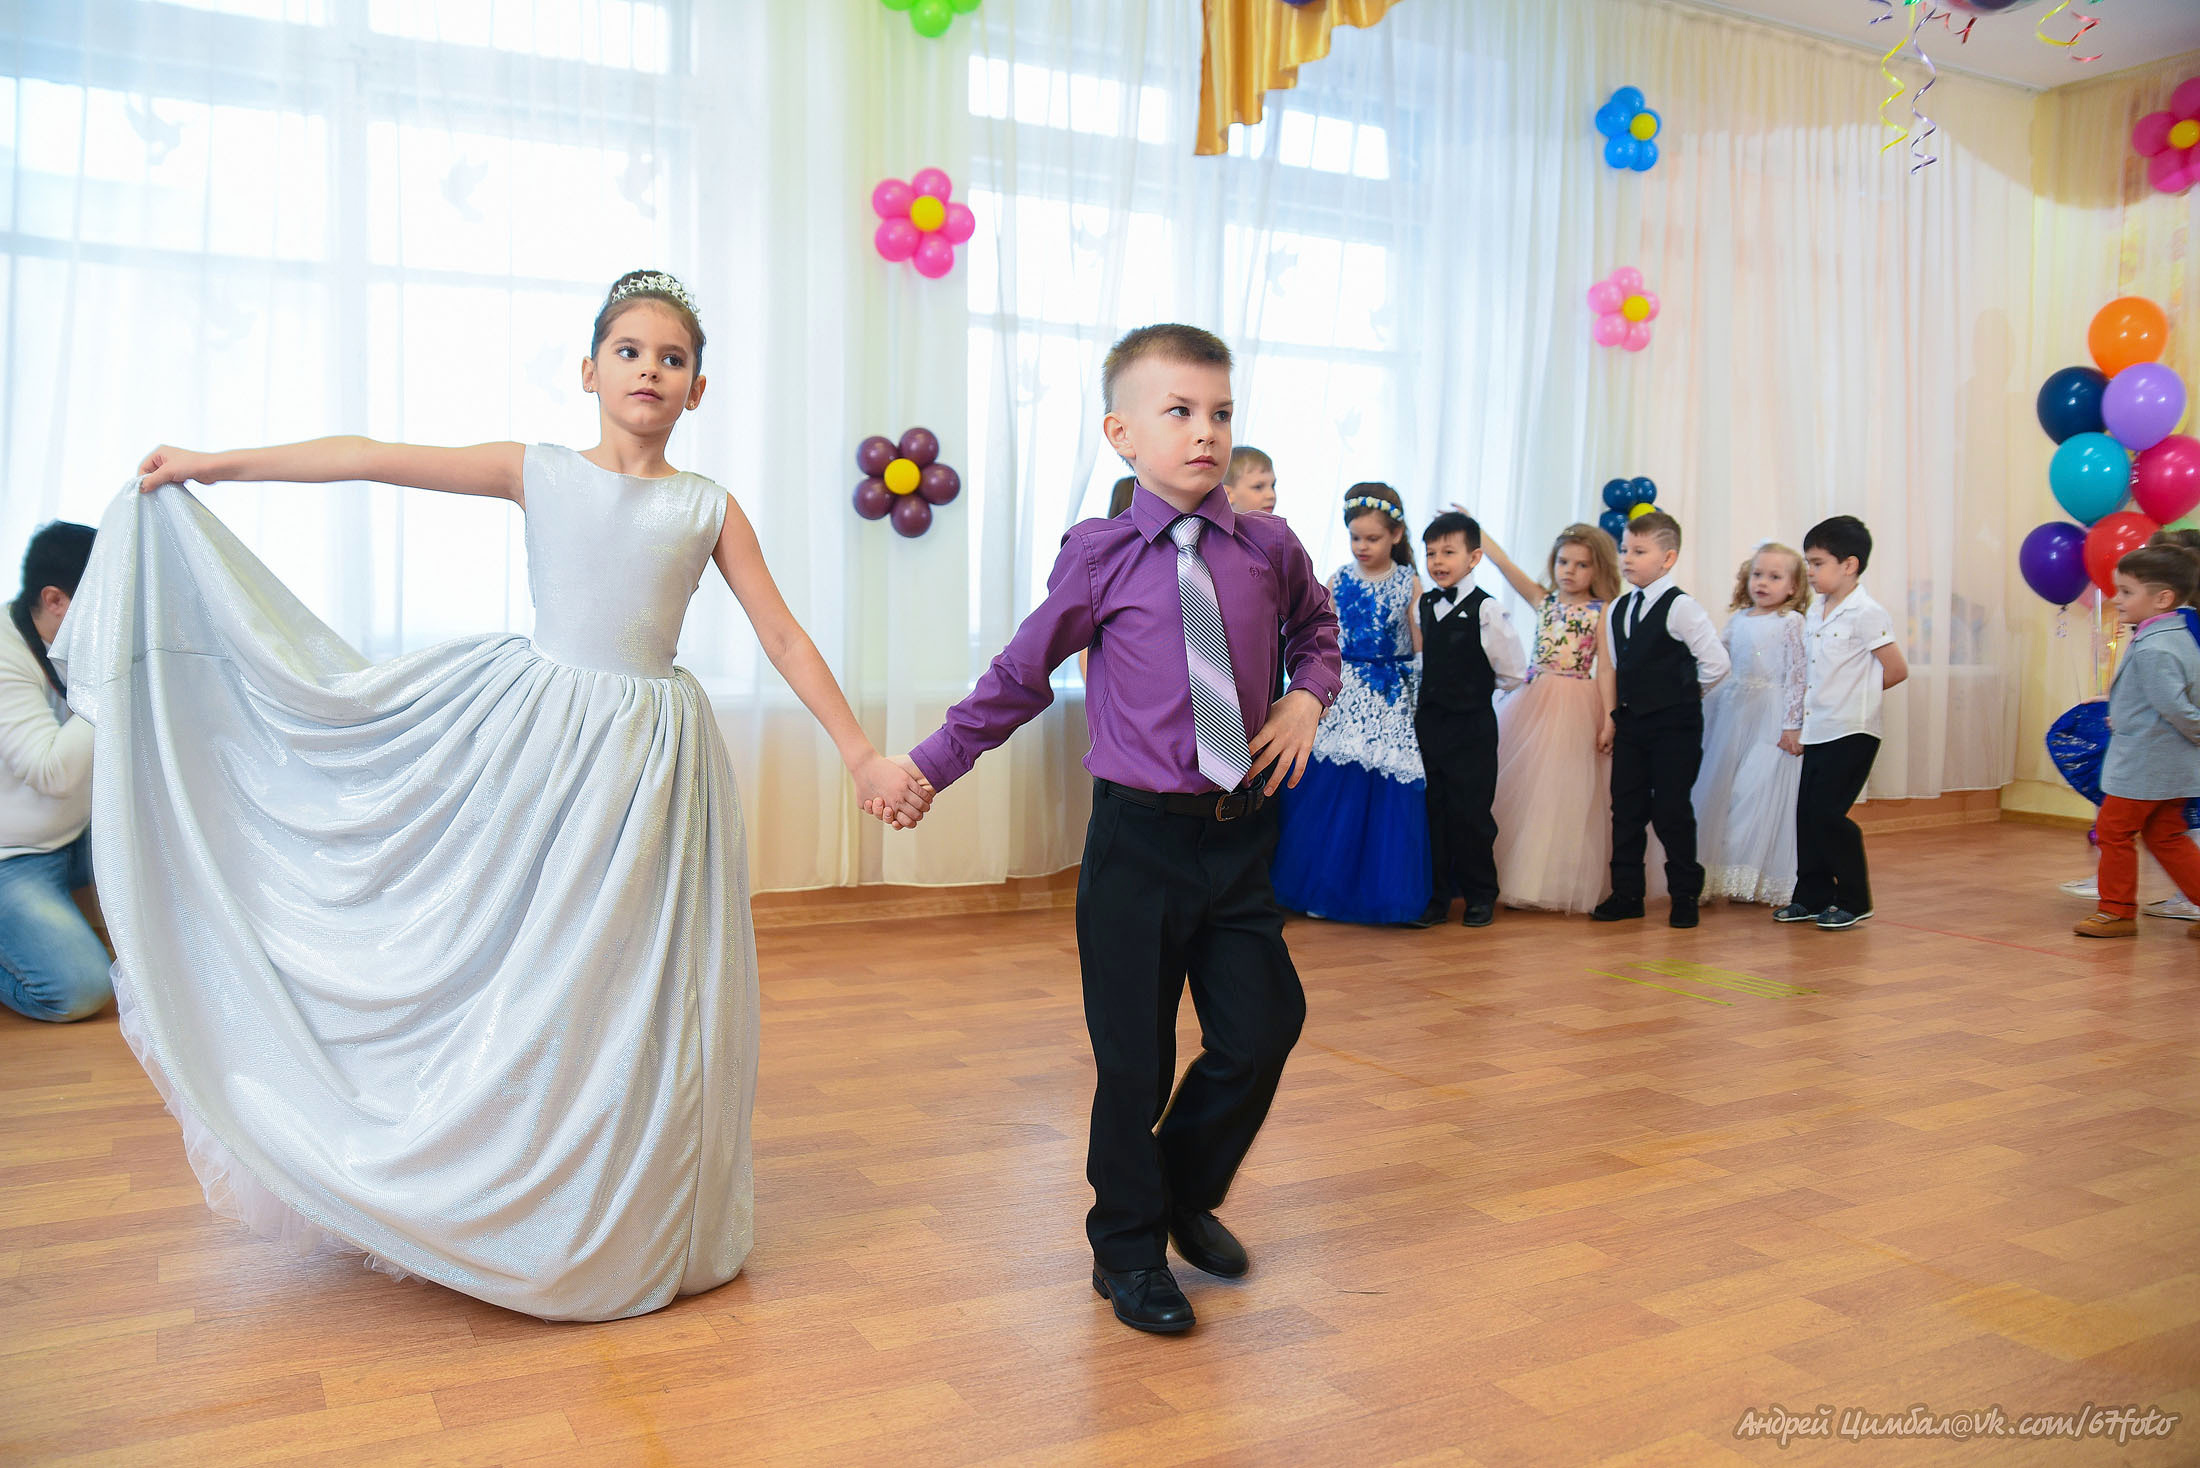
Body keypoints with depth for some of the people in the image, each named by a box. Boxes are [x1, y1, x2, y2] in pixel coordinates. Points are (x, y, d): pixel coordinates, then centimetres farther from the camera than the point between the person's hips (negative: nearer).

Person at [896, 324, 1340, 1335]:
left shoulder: (1268, 548, 4)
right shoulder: (1099, 558, -4)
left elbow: (1317, 624, 25)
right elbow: (1021, 676, 4)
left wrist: (1308, 697, 7)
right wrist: (931, 763, 1)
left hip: (1240, 834, 3)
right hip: (1139, 837, -3)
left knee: (1263, 1029, 5)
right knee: (1134, 1058, 4)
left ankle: (1188, 1192, 35)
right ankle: (1129, 1248, 28)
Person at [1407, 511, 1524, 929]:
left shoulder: (1485, 610, -12)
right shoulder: (1425, 605, 6)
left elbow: (1513, 673, -6)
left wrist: (1476, 691, 5)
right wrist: (1438, 690, 12)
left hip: (1471, 727, -5)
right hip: (1428, 721, 5)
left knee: (1470, 813, 2)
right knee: (1431, 811, 8)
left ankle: (1480, 895, 18)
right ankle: (1436, 896, 17)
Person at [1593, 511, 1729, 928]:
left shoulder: (1680, 608, -11)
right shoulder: (1618, 610, 10)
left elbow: (1716, 663, -13)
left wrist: (1683, 696, 0)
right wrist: (1610, 718, 9)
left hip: (1674, 728, -6)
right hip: (1630, 723, 6)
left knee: (1672, 811, -1)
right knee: (1626, 809, 9)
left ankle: (1684, 895, 14)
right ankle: (1626, 894, 18)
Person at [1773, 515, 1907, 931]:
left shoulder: (1866, 613, -11)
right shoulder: (1814, 613, 13)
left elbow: (1896, 670, -9)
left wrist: (1857, 692, 1)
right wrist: (1811, 695, 10)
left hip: (1852, 733, -8)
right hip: (1817, 732, 8)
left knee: (1826, 813, -10)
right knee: (1807, 814, 8)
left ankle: (1854, 900, 3)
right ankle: (1812, 896, 18)